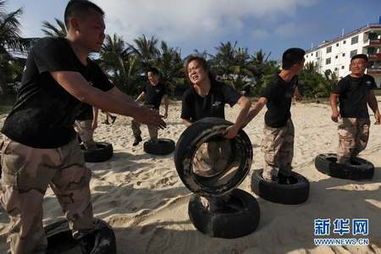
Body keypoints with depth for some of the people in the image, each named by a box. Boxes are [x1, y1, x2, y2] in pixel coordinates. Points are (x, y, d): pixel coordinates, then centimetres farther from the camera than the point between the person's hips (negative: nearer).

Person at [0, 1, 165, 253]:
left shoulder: (91, 68, 2)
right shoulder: (49, 48, -21)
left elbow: (119, 96, 6)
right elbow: (83, 93, -34)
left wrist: (145, 113, -4)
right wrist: (137, 113, -30)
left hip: (65, 143, 7)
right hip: (27, 147, -7)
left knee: (80, 202, 17)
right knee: (27, 215, 6)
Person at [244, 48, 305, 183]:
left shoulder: (293, 78, -8)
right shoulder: (274, 86, -33)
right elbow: (259, 104, -49)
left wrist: (297, 94, 44)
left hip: (287, 122, 8)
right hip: (274, 127, -8)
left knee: (287, 157, 21)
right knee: (272, 161, 2)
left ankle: (284, 182, 41)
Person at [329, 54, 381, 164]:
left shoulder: (369, 79, 9)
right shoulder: (345, 81, -9)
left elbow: (371, 97, 20)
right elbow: (333, 96, -17)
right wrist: (335, 110, -35)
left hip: (364, 117, 7)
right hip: (348, 118, -6)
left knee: (361, 144, 17)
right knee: (347, 145, -10)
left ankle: (350, 160, 38)